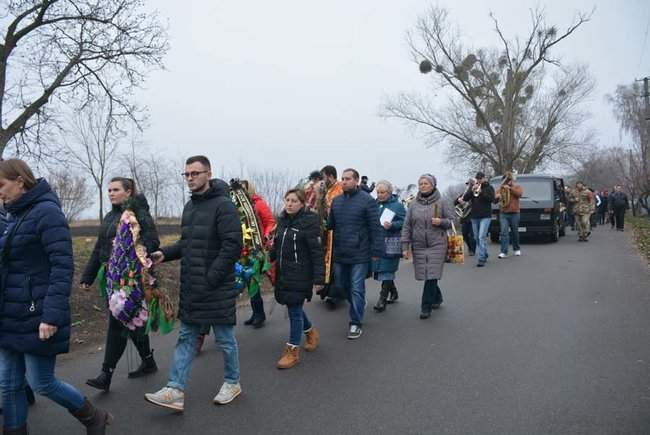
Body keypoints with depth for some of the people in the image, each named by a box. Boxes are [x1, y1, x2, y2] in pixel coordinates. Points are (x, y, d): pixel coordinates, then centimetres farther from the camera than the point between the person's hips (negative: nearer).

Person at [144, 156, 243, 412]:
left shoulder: (223, 205, -13)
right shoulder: (190, 206, 13)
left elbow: (233, 246, -20)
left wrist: (212, 277, -21)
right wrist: (165, 254, 4)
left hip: (217, 287, -8)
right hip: (191, 287, 8)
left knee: (224, 337, 8)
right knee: (186, 337, 10)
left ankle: (232, 383, 27)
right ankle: (175, 391, 16)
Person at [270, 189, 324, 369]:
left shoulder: (309, 221, -12)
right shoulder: (282, 220, 9)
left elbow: (317, 251, -15)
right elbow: (276, 246, 18)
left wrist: (318, 278, -18)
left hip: (300, 275, -7)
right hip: (283, 274, 7)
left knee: (295, 310, 0)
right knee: (294, 307, 17)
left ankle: (293, 351, 14)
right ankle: (311, 332, 43)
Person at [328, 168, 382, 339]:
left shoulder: (367, 200, -9)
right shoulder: (336, 200, 9)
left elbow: (375, 228, -10)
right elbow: (330, 225, 14)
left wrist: (376, 251, -13)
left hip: (359, 254, -6)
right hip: (339, 254, 6)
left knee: (356, 289, 0)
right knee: (342, 285, 18)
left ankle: (356, 323, 12)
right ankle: (358, 306, 43)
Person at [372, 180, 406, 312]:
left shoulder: (397, 205, -2)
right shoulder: (375, 204, 12)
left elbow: (404, 222, -8)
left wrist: (392, 225, -23)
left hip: (391, 243, -5)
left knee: (386, 270, -6)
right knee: (381, 269, 13)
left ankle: (382, 299, -2)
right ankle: (393, 292, 33)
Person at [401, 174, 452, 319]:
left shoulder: (441, 202, 0)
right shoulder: (414, 205, 6)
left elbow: (451, 221, 7)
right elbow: (407, 226, 5)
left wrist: (441, 222, -15)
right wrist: (405, 247, 0)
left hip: (437, 245, -3)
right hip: (418, 246, 3)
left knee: (431, 276, -8)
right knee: (425, 275, 8)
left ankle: (426, 307, 2)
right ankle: (437, 298, 34)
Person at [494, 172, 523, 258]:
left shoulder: (517, 187, 8)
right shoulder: (500, 188, 13)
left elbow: (519, 193, -14)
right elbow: (495, 199, 10)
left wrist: (510, 188, -20)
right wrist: (497, 196, -12)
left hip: (514, 213, -1)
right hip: (503, 213, 1)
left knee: (515, 232, 10)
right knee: (504, 232, -9)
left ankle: (516, 249, 27)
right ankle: (504, 252, -12)